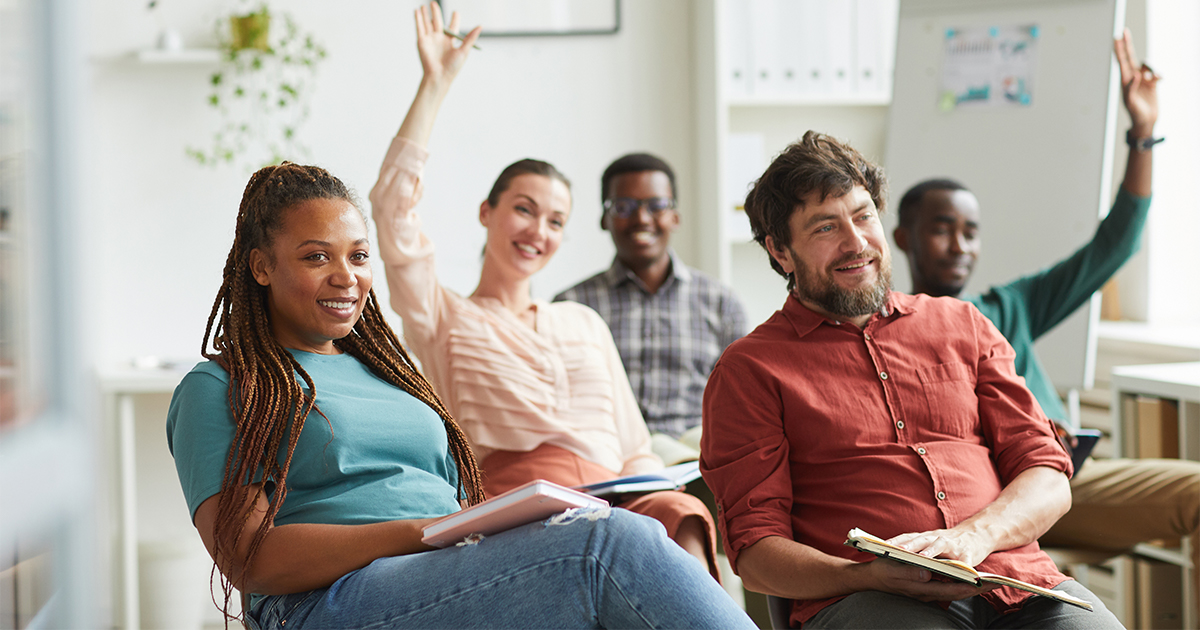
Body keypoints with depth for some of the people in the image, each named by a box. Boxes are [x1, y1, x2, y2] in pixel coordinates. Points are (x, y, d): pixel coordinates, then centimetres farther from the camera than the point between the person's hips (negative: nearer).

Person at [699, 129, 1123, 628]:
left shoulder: (960, 325, 22)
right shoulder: (749, 369, 10)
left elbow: (1049, 479, 15)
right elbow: (755, 552, 3)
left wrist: (972, 536, -8)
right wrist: (871, 577, -17)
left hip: (1017, 577, 4)